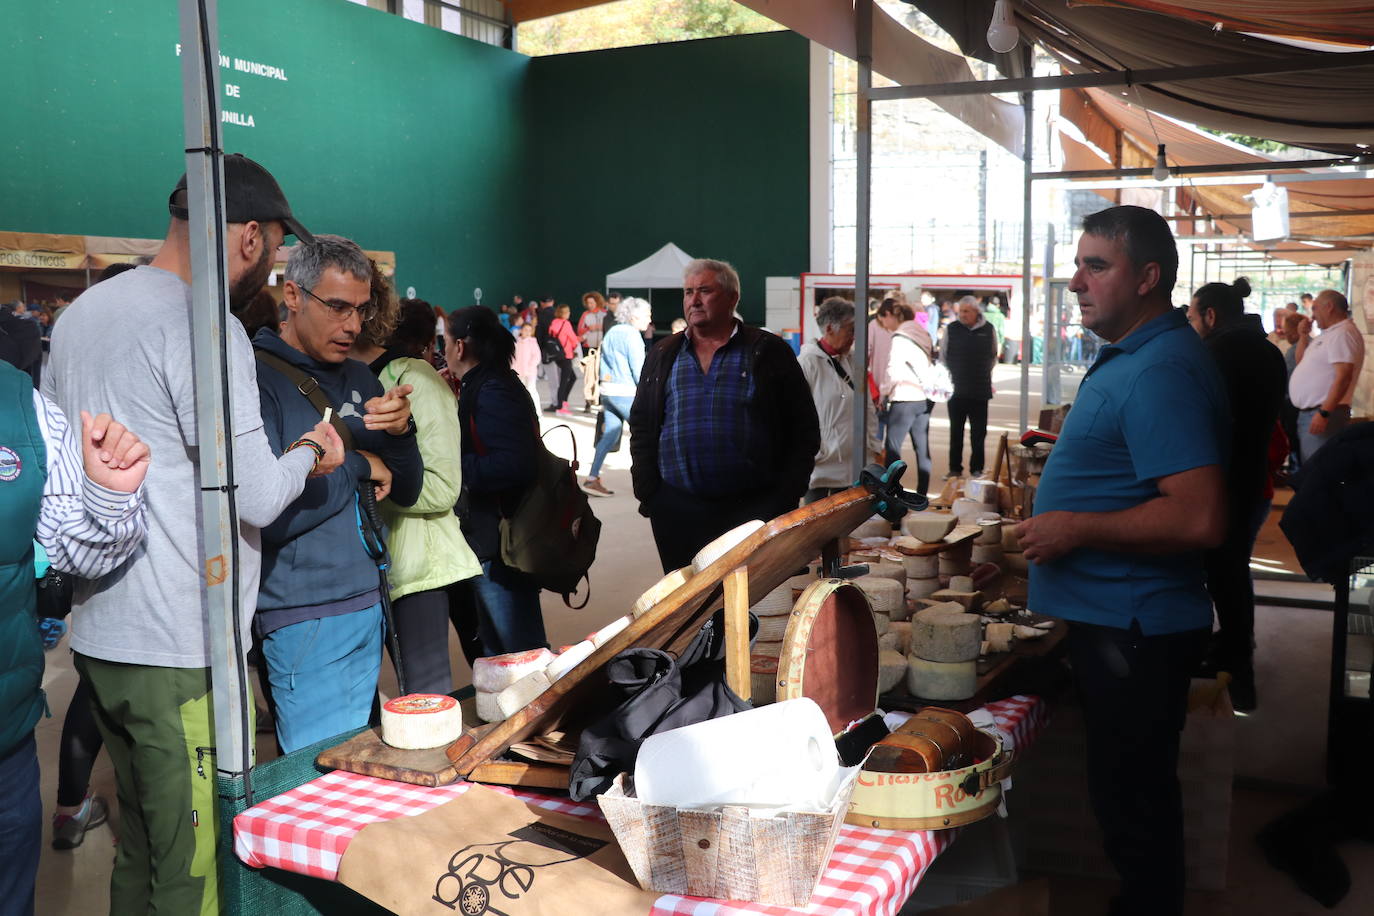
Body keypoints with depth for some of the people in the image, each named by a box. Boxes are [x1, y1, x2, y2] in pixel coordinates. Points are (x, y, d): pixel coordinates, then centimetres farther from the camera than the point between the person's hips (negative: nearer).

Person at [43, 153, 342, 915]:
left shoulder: (78, 315, 12)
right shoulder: (203, 325, -16)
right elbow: (257, 497, -19)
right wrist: (310, 454, 0)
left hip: (98, 637, 9)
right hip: (181, 651, -9)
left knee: (140, 851, 21)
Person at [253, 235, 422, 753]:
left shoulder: (358, 379, 11)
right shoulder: (256, 379, -11)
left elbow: (404, 492, 12)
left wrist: (401, 432, -7)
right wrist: (356, 466, -10)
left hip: (367, 607, 7)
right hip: (304, 618, -7)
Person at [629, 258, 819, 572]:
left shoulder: (770, 352, 3)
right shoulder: (662, 356, 12)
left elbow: (804, 431, 2)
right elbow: (641, 427, 14)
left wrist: (784, 499, -5)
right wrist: (647, 492, 3)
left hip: (754, 508, -3)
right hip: (677, 511, 3)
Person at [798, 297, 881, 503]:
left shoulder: (850, 362, 12)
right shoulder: (808, 362, -10)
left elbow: (868, 409, 15)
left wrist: (875, 448, 12)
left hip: (853, 464, 6)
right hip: (821, 465, -6)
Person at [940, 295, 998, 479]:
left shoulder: (988, 330, 2)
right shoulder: (950, 329, -1)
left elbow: (993, 357, 16)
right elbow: (943, 357, 7)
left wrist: (985, 373, 10)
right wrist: (948, 377, 2)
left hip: (980, 389, 1)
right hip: (956, 389, 0)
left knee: (978, 432, 5)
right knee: (956, 431, 7)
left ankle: (977, 468, 15)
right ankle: (955, 469, 15)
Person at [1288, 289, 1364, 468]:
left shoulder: (1342, 333, -13)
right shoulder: (1329, 334, 18)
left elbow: (1344, 376, -23)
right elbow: (1302, 362, 28)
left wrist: (1324, 412, -27)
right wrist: (1304, 336, 13)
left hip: (1322, 414, -10)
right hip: (1308, 413, 10)